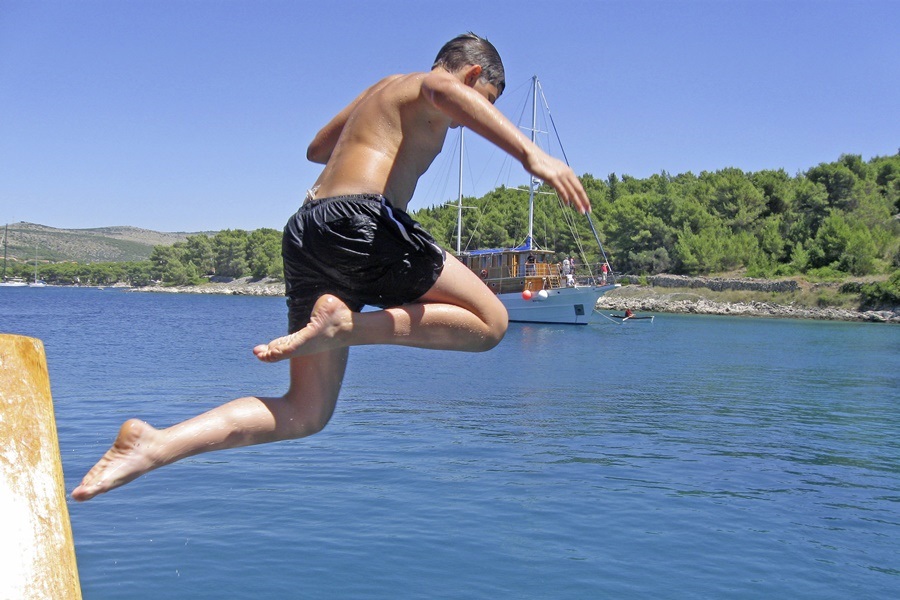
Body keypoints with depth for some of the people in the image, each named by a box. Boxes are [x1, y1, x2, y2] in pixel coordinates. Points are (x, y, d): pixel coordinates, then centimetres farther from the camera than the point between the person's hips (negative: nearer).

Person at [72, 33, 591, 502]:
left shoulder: (381, 89, 33)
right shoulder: (431, 86, 8)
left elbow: (317, 148, 48)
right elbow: (447, 90, -21)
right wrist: (531, 154, -34)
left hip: (305, 231, 8)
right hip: (362, 217, -8)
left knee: (304, 413, 8)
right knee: (489, 321, 1)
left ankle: (154, 445, -6)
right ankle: (346, 323, -17)